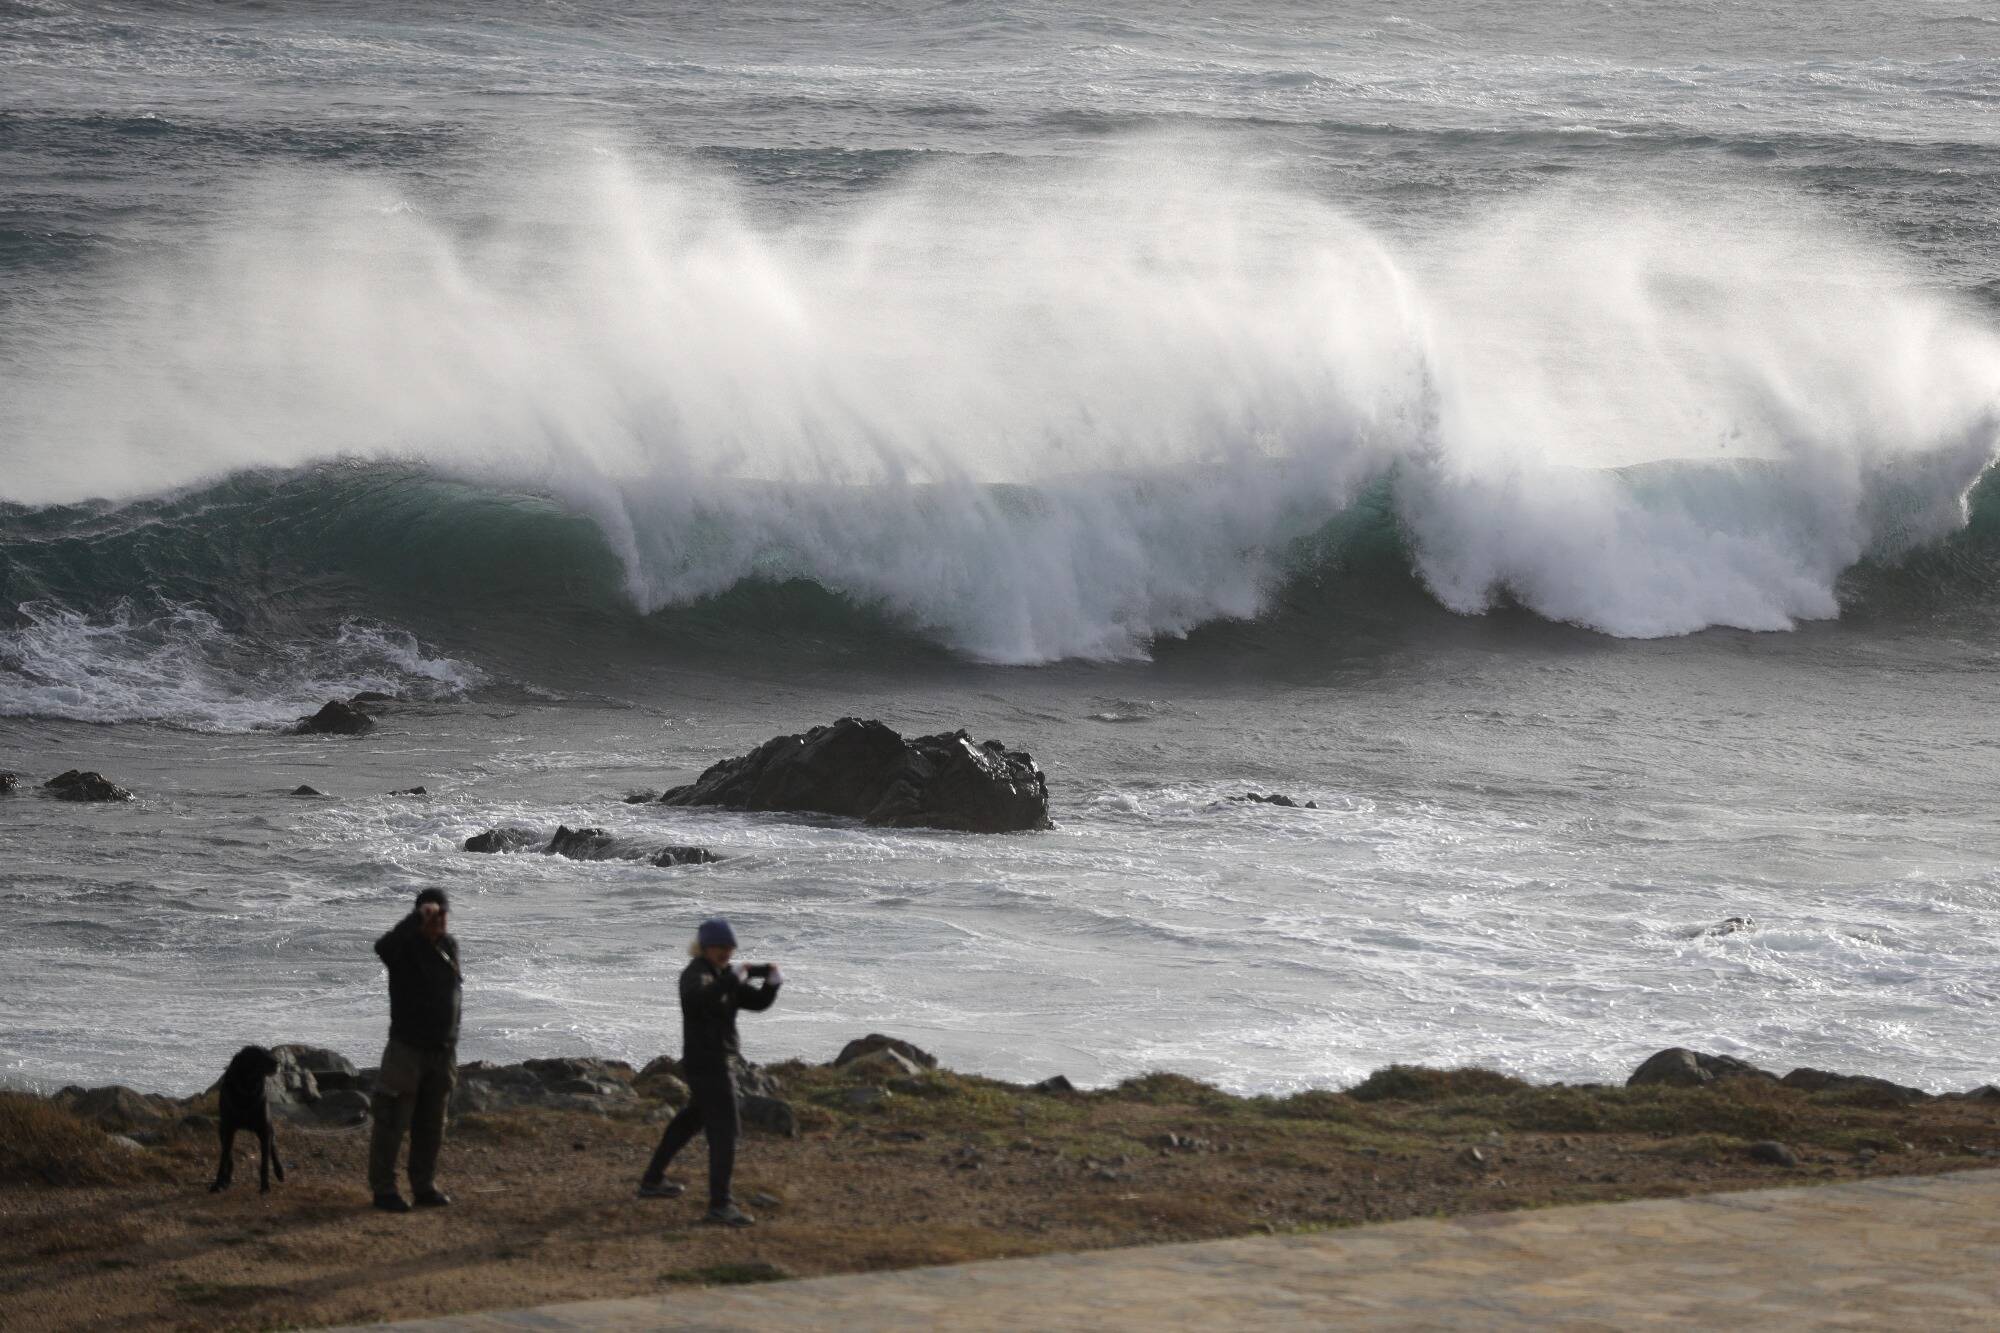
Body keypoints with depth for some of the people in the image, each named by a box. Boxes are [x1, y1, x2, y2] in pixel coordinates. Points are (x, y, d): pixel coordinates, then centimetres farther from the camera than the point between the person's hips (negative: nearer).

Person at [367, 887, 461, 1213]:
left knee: (431, 1125, 11)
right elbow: (383, 948, -37)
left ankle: (424, 1186, 19)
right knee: (392, 1124, -4)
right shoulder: (405, 946, -11)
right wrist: (418, 919, -45)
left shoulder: (450, 946, 9)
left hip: (442, 1051, 6)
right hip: (407, 1050, -6)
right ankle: (383, 1189, 1)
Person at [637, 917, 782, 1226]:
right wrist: (735, 977, -46)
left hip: (714, 1063, 10)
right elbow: (700, 998, -39)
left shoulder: (723, 975, 11)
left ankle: (652, 1180, 40)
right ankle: (720, 1205, -19)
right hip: (706, 1063, -10)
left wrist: (773, 978, -10)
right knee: (724, 1131, -14)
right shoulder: (694, 975, -15)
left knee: (693, 1119, 26)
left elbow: (759, 1002, 8)